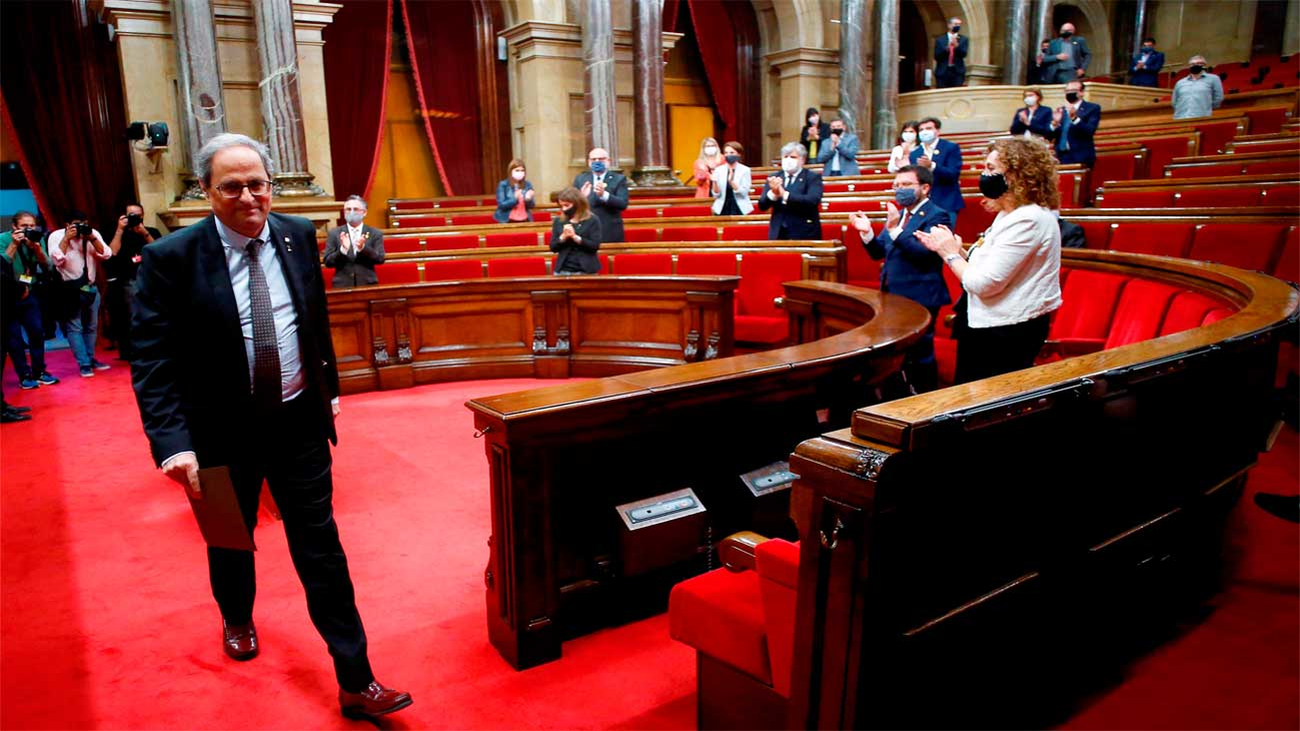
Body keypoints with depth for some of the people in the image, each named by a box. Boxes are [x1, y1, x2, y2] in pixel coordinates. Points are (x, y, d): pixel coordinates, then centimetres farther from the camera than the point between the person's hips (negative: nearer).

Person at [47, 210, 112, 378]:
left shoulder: (93, 233, 2)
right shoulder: (56, 236, -6)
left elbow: (106, 254, -7)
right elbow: (57, 259, -20)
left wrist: (91, 238, -18)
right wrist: (67, 238, -21)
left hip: (91, 287, 4)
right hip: (70, 289, -4)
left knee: (92, 326, 13)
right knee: (75, 328, -4)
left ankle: (91, 359, 25)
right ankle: (84, 364, -1)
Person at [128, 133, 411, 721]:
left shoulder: (298, 235, -2)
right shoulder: (171, 258, -14)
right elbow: (152, 362, -15)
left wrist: (329, 387, 14)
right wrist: (173, 442, -24)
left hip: (299, 424, 1)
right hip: (222, 434, -1)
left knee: (321, 551, 3)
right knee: (230, 540, 23)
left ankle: (356, 683, 11)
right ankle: (237, 619, 55)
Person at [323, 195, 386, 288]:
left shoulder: (376, 233, 6)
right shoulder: (334, 233, 6)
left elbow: (380, 259, -3)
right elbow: (327, 262, 0)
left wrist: (363, 248, -18)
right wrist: (343, 249, -17)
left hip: (368, 285, 0)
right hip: (342, 286, 0)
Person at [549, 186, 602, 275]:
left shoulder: (592, 220, 0)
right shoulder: (558, 221, 10)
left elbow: (595, 246, -9)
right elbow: (553, 248, 6)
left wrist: (574, 236, -16)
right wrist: (563, 237, -12)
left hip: (586, 271, -3)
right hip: (563, 270, 3)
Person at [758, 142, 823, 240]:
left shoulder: (813, 177, 2)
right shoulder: (774, 179, 12)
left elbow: (813, 201, -16)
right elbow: (762, 206, 4)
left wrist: (785, 195, -21)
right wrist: (773, 193, -16)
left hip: (804, 234, -3)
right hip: (778, 234, 3)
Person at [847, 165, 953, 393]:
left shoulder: (936, 216, -11)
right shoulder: (898, 215, 14)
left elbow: (924, 252, -24)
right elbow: (879, 252, 11)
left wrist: (895, 229, -30)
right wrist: (867, 232, -7)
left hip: (919, 298, -8)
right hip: (893, 296, 8)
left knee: (920, 353, -1)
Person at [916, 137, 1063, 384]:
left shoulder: (1028, 220, -21)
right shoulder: (1010, 214, 11)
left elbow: (984, 283, -24)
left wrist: (952, 254, -9)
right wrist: (946, 249, 3)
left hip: (1008, 333, -10)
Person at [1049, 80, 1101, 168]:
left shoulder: (1093, 108, 4)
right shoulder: (1060, 111, 16)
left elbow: (1090, 131, -11)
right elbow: (1049, 136, 10)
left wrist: (1074, 118, -23)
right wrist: (1055, 122, -9)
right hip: (1061, 158, 4)